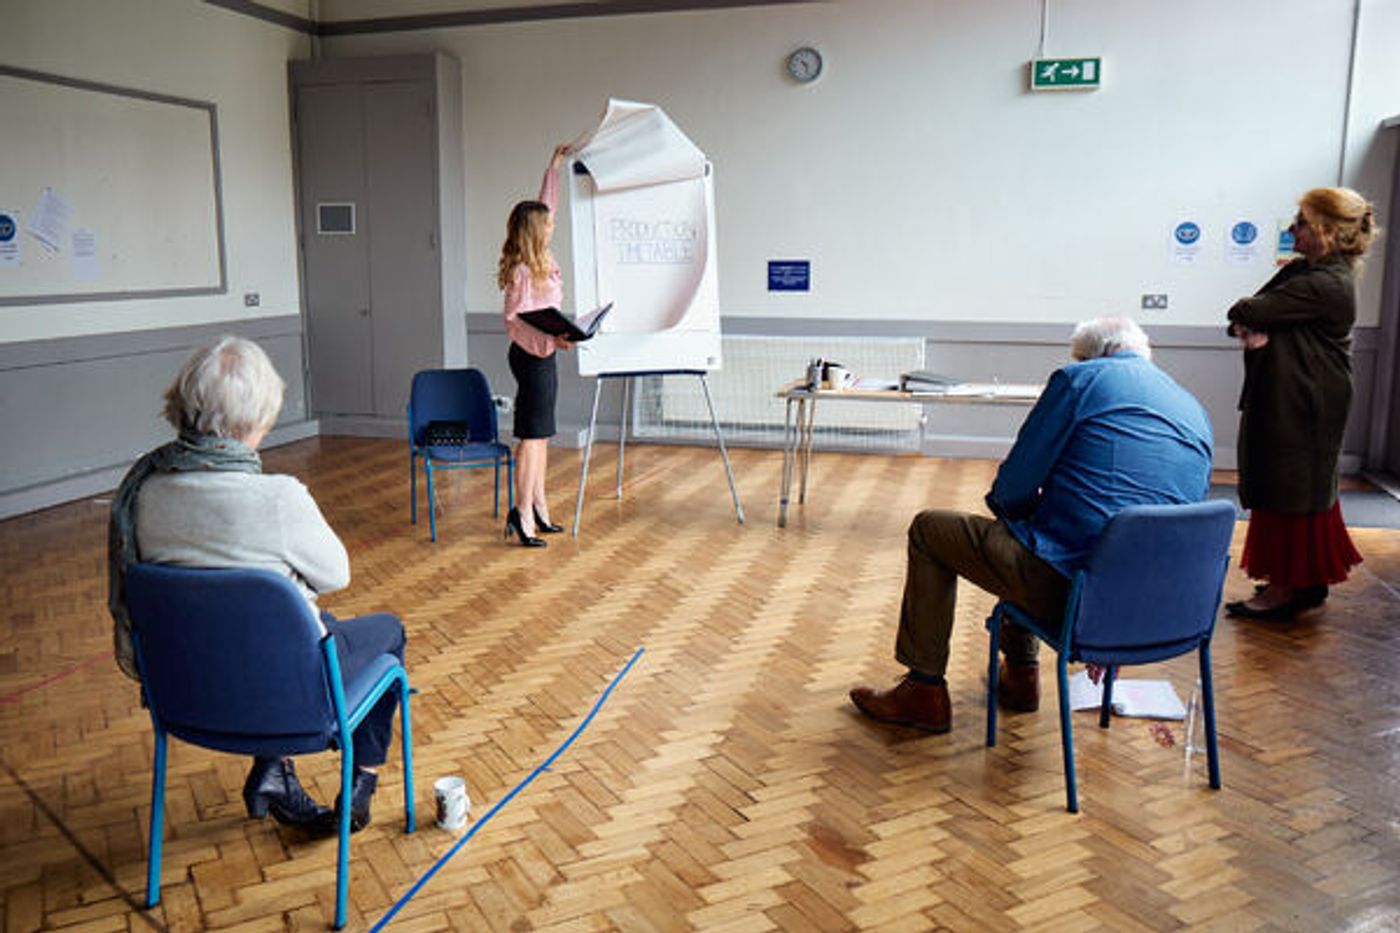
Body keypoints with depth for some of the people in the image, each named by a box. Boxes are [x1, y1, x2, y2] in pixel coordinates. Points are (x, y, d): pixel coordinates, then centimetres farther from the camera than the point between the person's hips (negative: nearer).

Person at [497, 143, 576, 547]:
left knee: (541, 435, 12)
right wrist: (552, 339, -30)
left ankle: (538, 507, 20)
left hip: (542, 353, 10)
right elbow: (514, 320, -20)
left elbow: (544, 206, 21)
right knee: (532, 436, -7)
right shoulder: (522, 271, -18)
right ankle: (523, 513, -3)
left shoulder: (541, 259, 7)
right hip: (532, 357, -10)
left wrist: (554, 167, 24)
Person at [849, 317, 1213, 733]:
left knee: (929, 530, 12)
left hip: (1067, 584, -8)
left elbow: (1014, 488, -5)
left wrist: (1004, 503, 19)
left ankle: (925, 693, 16)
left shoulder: (1080, 378, -2)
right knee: (1022, 535, 34)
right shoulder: (1194, 409, 18)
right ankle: (1020, 674, 40)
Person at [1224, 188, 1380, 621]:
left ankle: (1285, 589, 8)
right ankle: (1309, 580, 29)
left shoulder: (1327, 285, -21)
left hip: (1303, 407, -10)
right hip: (1286, 398, 10)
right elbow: (1247, 310, 6)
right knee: (1306, 488, 17)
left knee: (1287, 490, -2)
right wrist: (1249, 329, -15)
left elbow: (1248, 311, -27)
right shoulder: (1301, 270, 11)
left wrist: (1243, 315, -4)